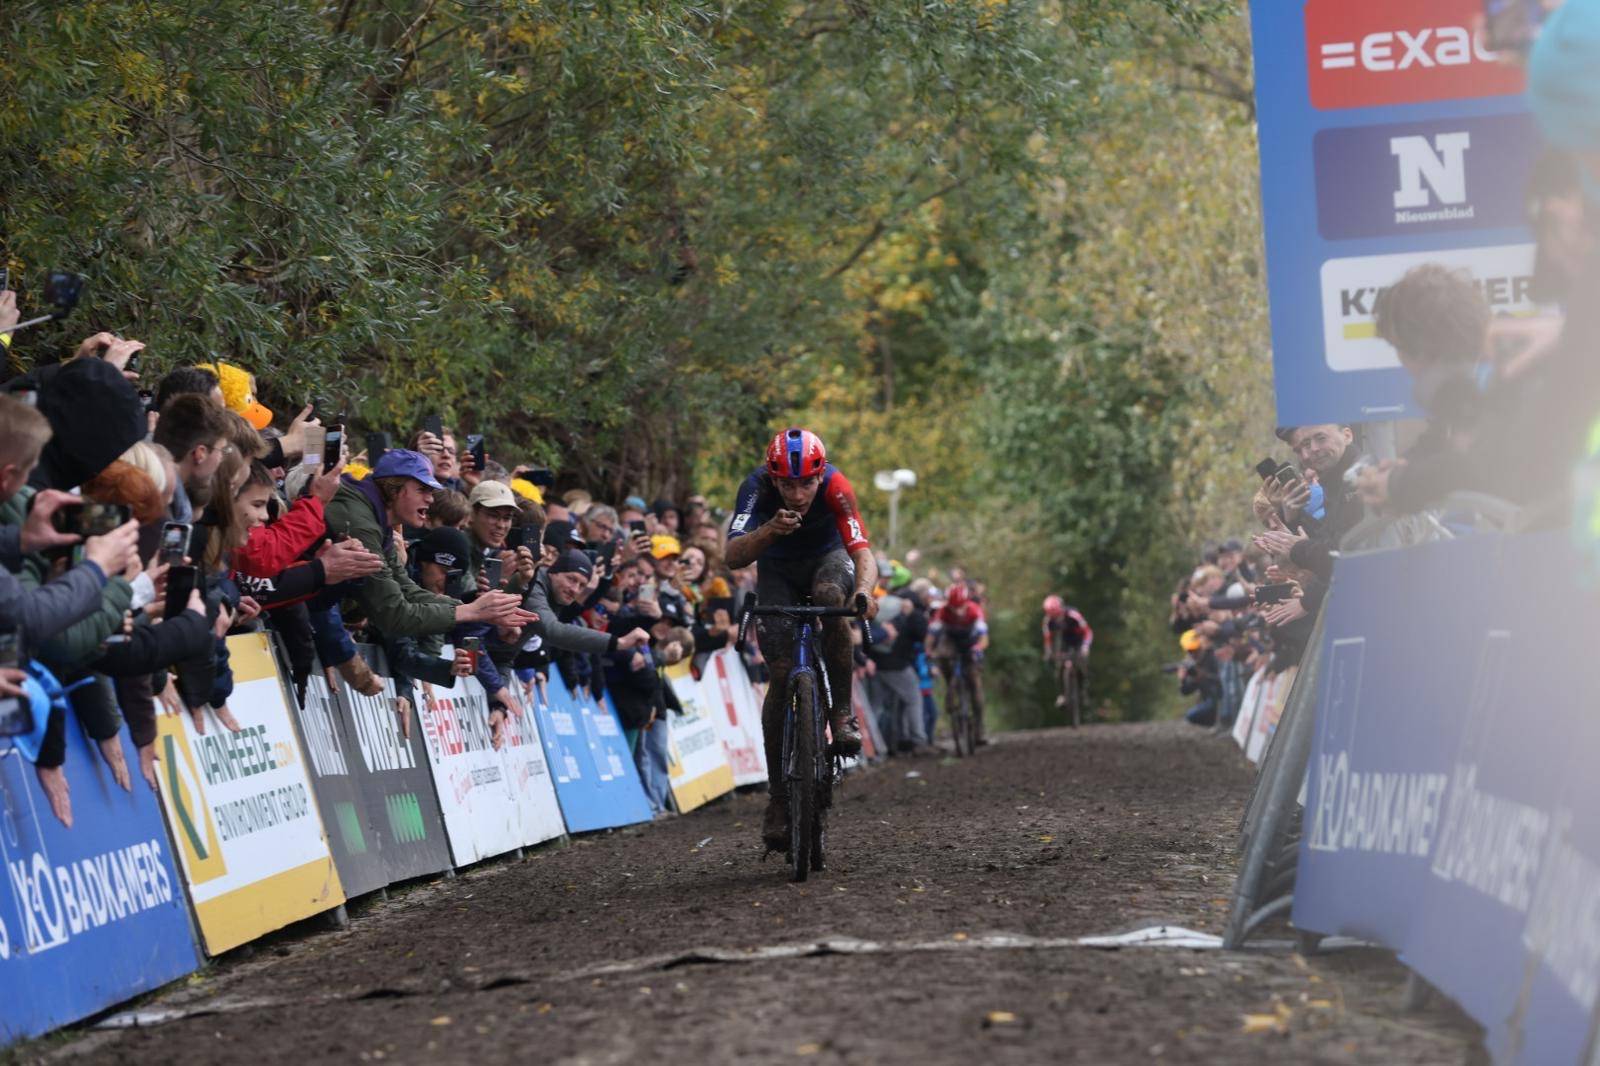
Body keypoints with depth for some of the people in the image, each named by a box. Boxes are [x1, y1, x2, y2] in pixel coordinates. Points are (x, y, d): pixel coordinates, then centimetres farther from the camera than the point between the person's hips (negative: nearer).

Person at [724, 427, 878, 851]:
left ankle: (842, 712, -21)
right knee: (782, 674, -14)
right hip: (778, 570, 0)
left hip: (828, 558, 0)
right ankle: (778, 797, -6)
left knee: (830, 597, -37)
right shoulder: (757, 488, -31)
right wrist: (769, 530, -59)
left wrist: (863, 592, -61)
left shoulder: (835, 486, -32)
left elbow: (863, 553, -40)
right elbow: (733, 557, -41)